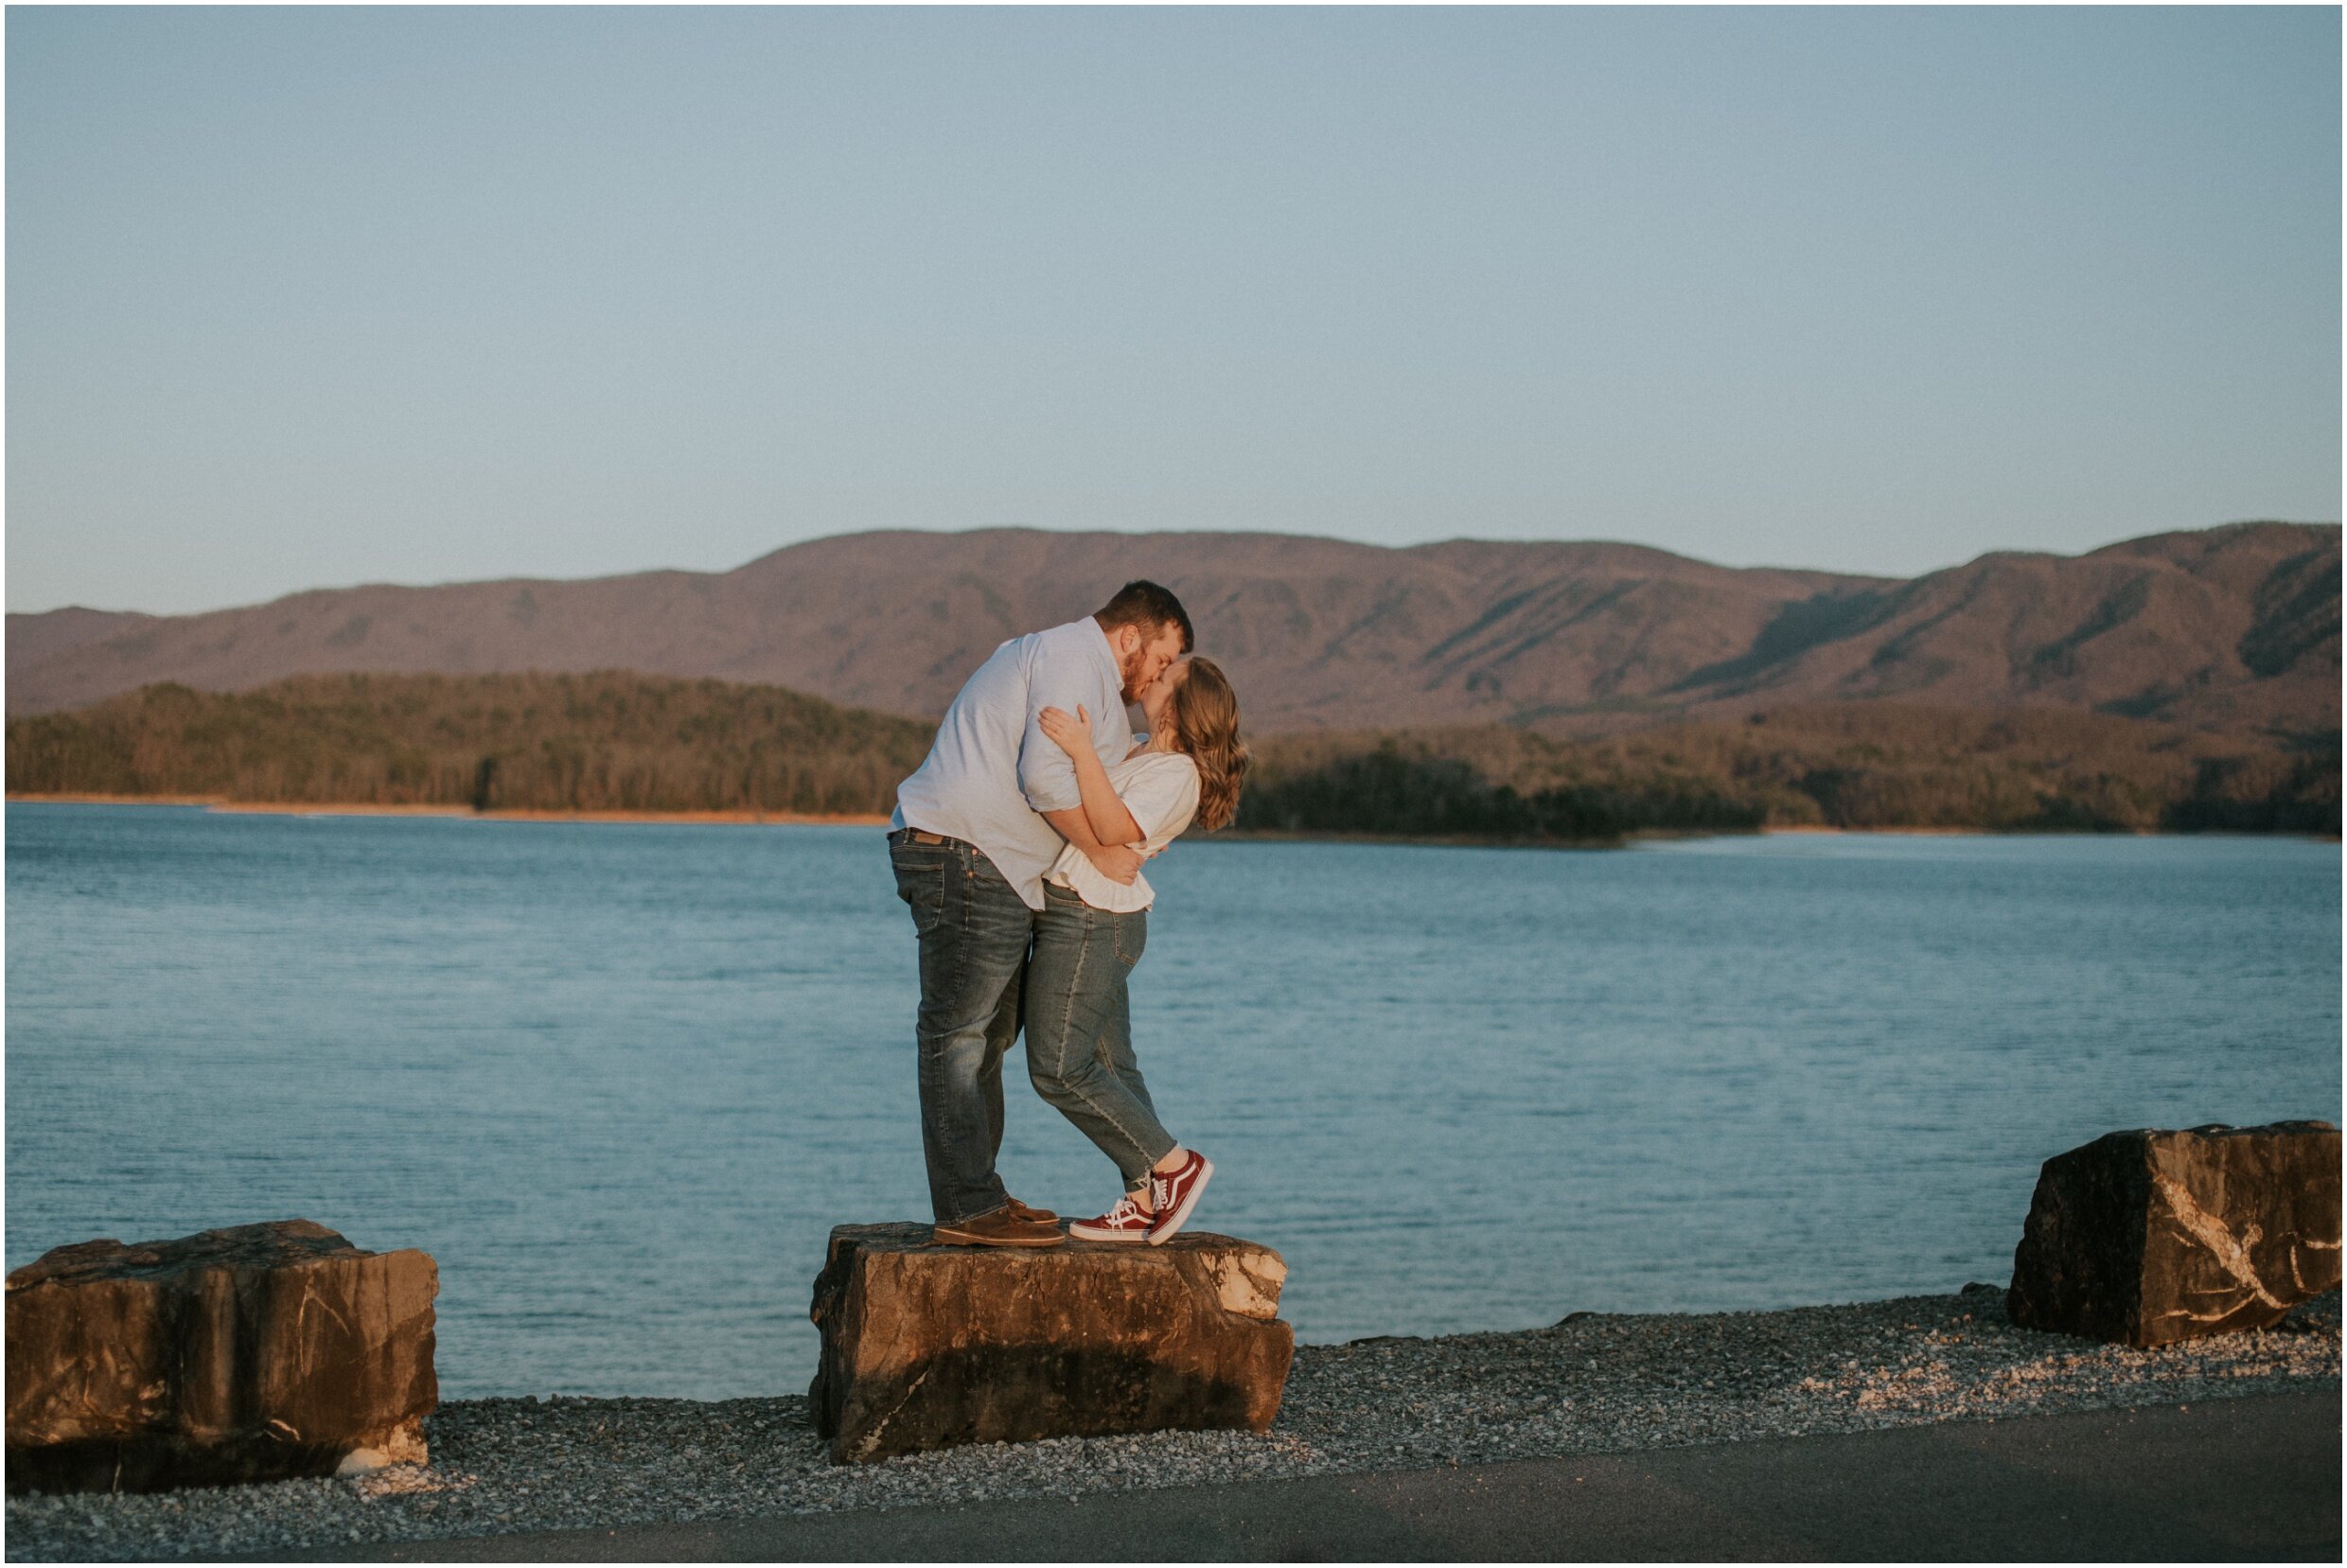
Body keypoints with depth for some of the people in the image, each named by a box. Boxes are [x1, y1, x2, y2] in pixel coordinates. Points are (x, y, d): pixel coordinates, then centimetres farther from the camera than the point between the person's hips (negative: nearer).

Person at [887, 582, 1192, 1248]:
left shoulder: (1041, 653, 25)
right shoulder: (1076, 657, -9)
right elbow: (1045, 775, -20)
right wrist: (1102, 852, -11)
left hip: (990, 867, 11)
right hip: (966, 855, -11)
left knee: (987, 1031, 14)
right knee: (957, 1033, -9)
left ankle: (975, 1194, 19)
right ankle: (967, 1207, -8)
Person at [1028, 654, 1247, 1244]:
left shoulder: (1175, 774, -15)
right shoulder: (1140, 752, 15)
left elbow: (1114, 828, -31)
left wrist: (1083, 752, -36)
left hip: (1086, 922, -10)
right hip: (1095, 922, 10)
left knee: (1058, 1068, -10)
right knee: (1109, 1065, 9)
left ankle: (1174, 1165, -5)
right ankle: (1144, 1203, 11)